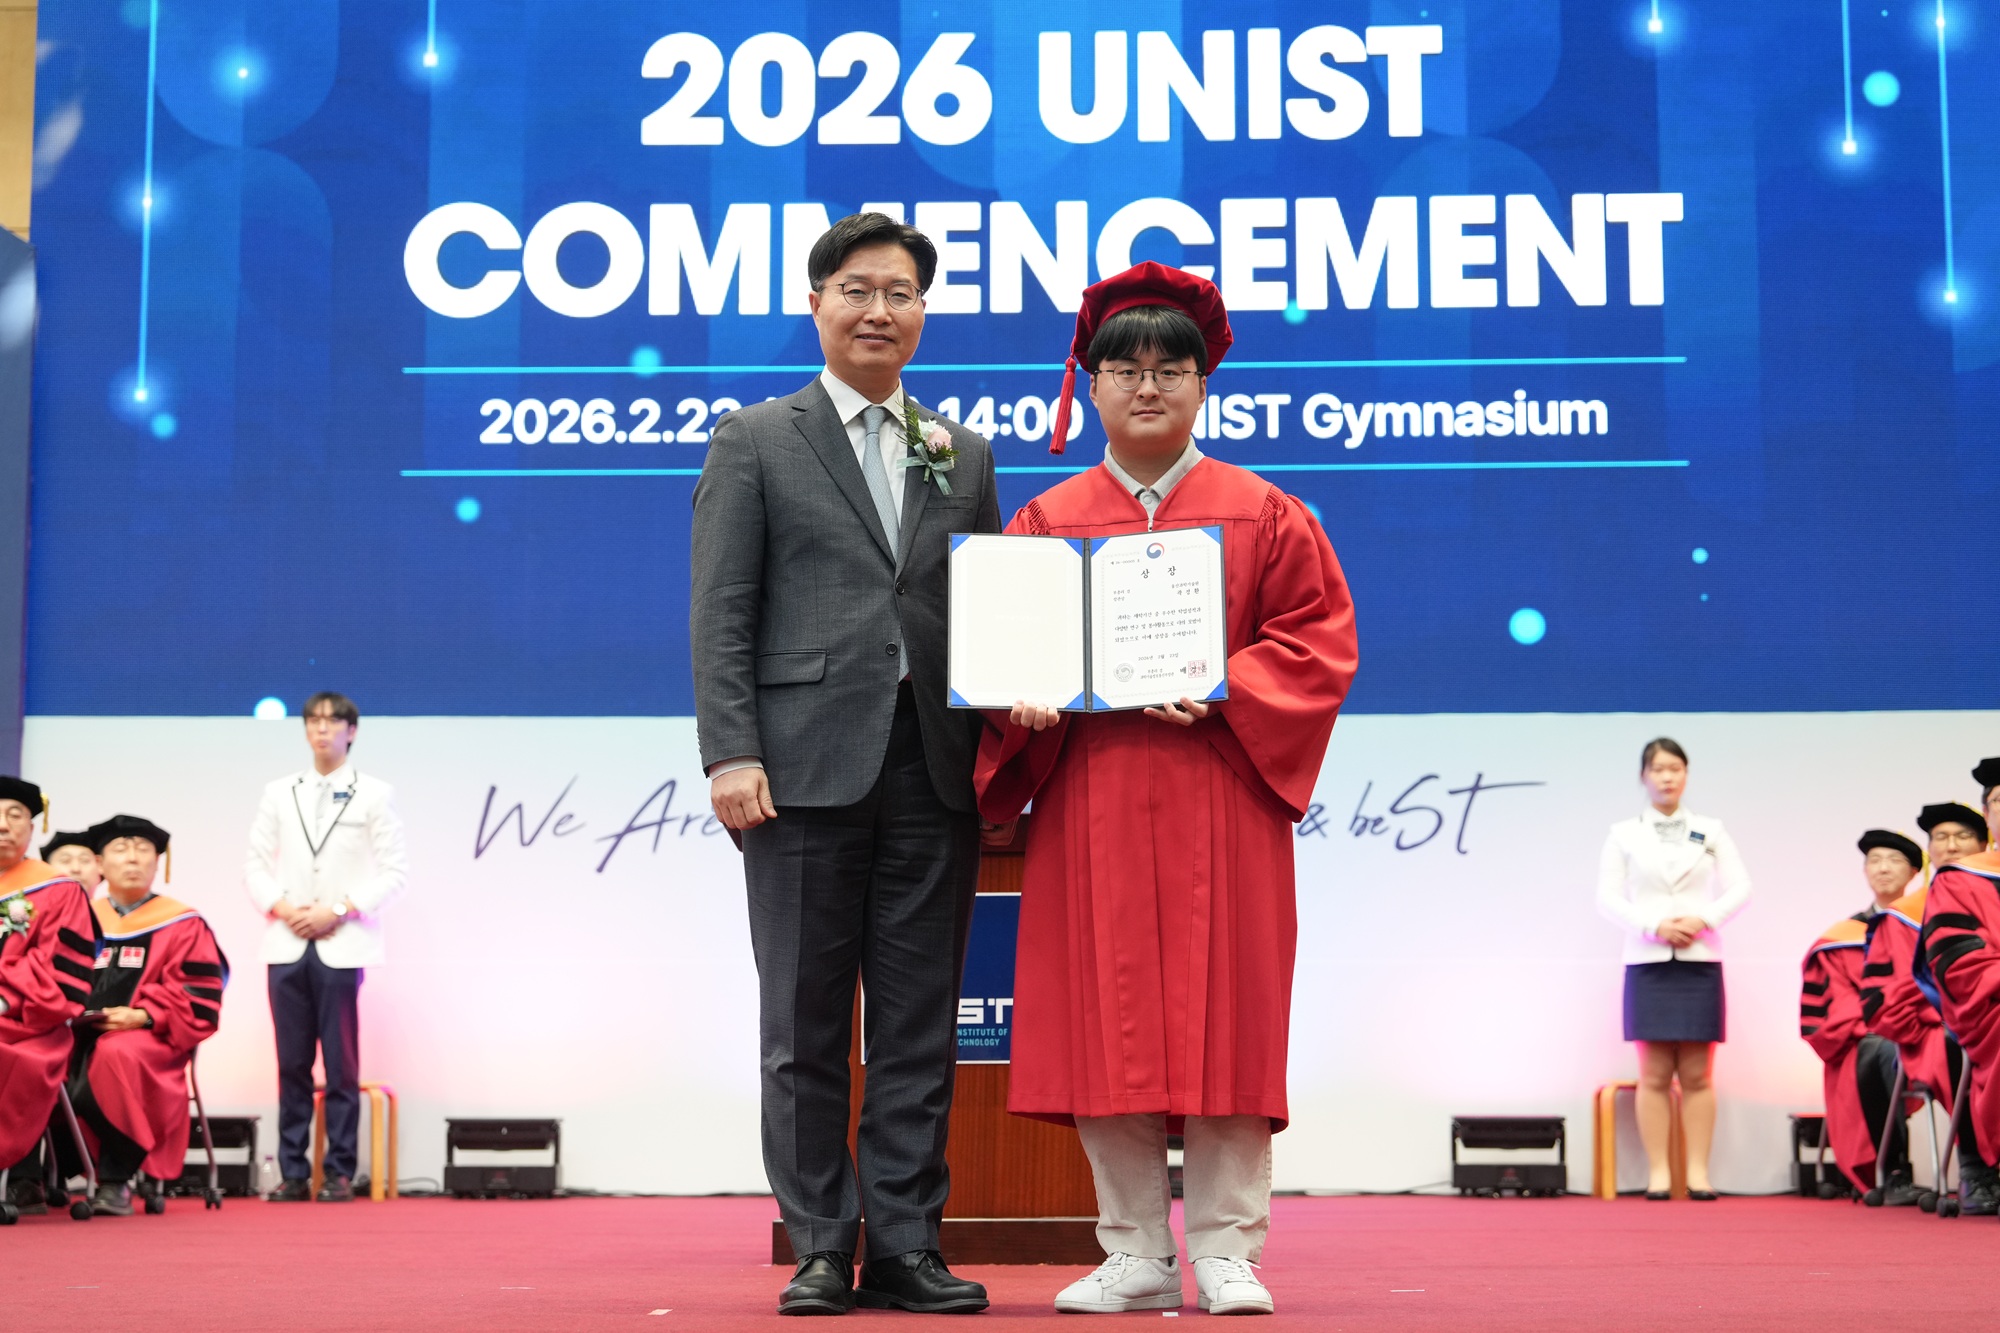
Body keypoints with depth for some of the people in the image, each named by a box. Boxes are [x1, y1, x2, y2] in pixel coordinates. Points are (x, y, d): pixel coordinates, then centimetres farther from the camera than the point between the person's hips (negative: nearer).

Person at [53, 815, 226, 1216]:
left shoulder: (182, 925, 9)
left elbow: (198, 997, -1)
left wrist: (143, 1015, -15)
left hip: (149, 1037, -3)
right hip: (77, 1034, 3)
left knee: (116, 1054, -39)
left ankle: (115, 1181, -27)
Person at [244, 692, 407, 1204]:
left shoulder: (374, 795, 4)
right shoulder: (279, 793, 14)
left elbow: (394, 870, -2)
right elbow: (255, 864, 13)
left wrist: (338, 911, -11)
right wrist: (281, 907, -5)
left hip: (342, 946, -3)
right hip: (287, 945, 3)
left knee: (342, 1065, -2)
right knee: (292, 1064, 3)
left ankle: (339, 1174, 3)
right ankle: (294, 1173, 8)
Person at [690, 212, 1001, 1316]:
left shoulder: (963, 456, 17)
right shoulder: (755, 441, 7)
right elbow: (721, 613, 0)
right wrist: (731, 754, -10)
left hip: (934, 774, 3)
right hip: (809, 766, -3)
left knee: (920, 1026, 5)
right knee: (805, 1027, 3)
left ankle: (905, 1245, 12)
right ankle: (822, 1248, 11)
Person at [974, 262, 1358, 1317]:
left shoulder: (1263, 514, 7)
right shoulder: (1046, 521, 12)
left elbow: (1318, 639, 2)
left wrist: (1224, 692, -13)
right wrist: (1022, 699, -10)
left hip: (1219, 792, -2)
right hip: (1089, 790, 2)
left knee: (1219, 1012, -2)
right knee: (1105, 1021, 1)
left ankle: (1227, 1253, 7)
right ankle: (1136, 1256, 11)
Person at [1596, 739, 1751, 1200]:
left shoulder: (1711, 831, 10)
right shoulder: (1624, 834, 7)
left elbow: (1740, 889, 5)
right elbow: (1608, 897, 1)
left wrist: (1703, 920, -11)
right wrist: (1654, 926, -13)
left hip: (1700, 960, 1)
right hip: (1647, 962, -1)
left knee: (1696, 1074, -1)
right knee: (1655, 1074, -3)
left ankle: (1698, 1171, 2)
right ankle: (1658, 1173, -1)